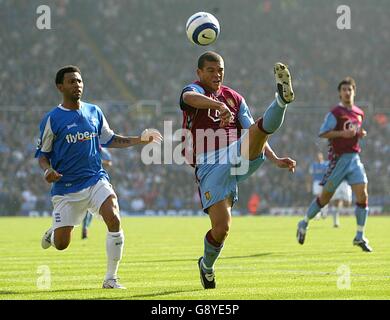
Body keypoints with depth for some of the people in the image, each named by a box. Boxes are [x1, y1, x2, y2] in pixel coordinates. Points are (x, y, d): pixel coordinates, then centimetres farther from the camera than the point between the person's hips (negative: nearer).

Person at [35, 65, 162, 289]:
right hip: (66, 187, -2)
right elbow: (42, 153, 2)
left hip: (96, 180, 2)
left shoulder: (94, 112, 7)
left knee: (114, 220, -24)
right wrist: (47, 170, -19)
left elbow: (109, 140, 19)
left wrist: (140, 140, 10)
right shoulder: (52, 120, -5)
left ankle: (111, 278, -11)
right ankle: (53, 234, 40)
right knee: (61, 245, -1)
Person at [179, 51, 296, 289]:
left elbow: (255, 134, 21)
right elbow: (191, 98, -24)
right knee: (221, 228, -10)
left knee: (261, 128, -26)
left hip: (238, 156, 3)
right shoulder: (194, 90, 3)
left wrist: (275, 159, 6)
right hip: (210, 168, -3)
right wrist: (219, 105, -44)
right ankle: (207, 266, 17)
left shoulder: (235, 98, 20)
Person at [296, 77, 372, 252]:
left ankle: (360, 237, 0)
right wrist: (342, 133, -22)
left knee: (362, 196, -8)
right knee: (325, 196, 4)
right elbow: (322, 133, -12)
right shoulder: (335, 113, -8)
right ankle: (304, 224, 27)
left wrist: (360, 134, 5)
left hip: (354, 158, 5)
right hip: (338, 158, -5)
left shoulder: (359, 113, 12)